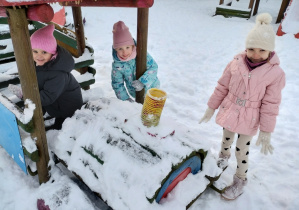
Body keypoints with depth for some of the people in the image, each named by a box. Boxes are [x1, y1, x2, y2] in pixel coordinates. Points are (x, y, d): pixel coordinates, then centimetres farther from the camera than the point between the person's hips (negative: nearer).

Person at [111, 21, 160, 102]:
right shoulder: (117, 65, -21)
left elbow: (153, 67, -23)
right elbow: (117, 84, -10)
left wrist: (142, 81, -35)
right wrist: (125, 98, -14)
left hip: (151, 86, 0)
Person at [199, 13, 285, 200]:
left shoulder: (276, 73, -18)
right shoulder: (236, 64, -13)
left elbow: (271, 104, -13)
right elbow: (222, 87, -3)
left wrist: (266, 131, -10)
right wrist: (211, 108, 3)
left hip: (249, 120, -2)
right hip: (229, 112, 3)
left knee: (242, 149, 9)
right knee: (226, 138, 26)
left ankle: (240, 180, 34)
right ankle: (224, 156, 58)